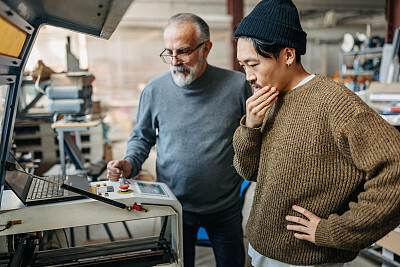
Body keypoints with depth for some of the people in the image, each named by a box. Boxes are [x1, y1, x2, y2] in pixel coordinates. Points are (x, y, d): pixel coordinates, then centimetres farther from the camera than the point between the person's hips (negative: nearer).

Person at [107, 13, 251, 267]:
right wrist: (130, 164, -10)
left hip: (226, 207, 0)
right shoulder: (154, 90, -7)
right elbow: (142, 138, 5)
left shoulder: (237, 85, -10)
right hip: (175, 207, 0)